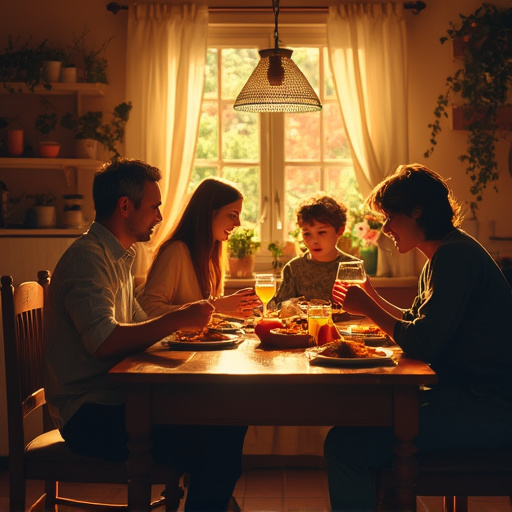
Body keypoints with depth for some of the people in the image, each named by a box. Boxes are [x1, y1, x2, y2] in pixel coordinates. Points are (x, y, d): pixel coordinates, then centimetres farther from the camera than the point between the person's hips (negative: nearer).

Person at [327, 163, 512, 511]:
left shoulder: (455, 255, -14)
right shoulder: (444, 256, 18)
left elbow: (423, 344, -21)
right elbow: (416, 321, 26)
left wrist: (369, 309, -7)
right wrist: (372, 298, 18)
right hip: (467, 394, 11)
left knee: (346, 445, -20)